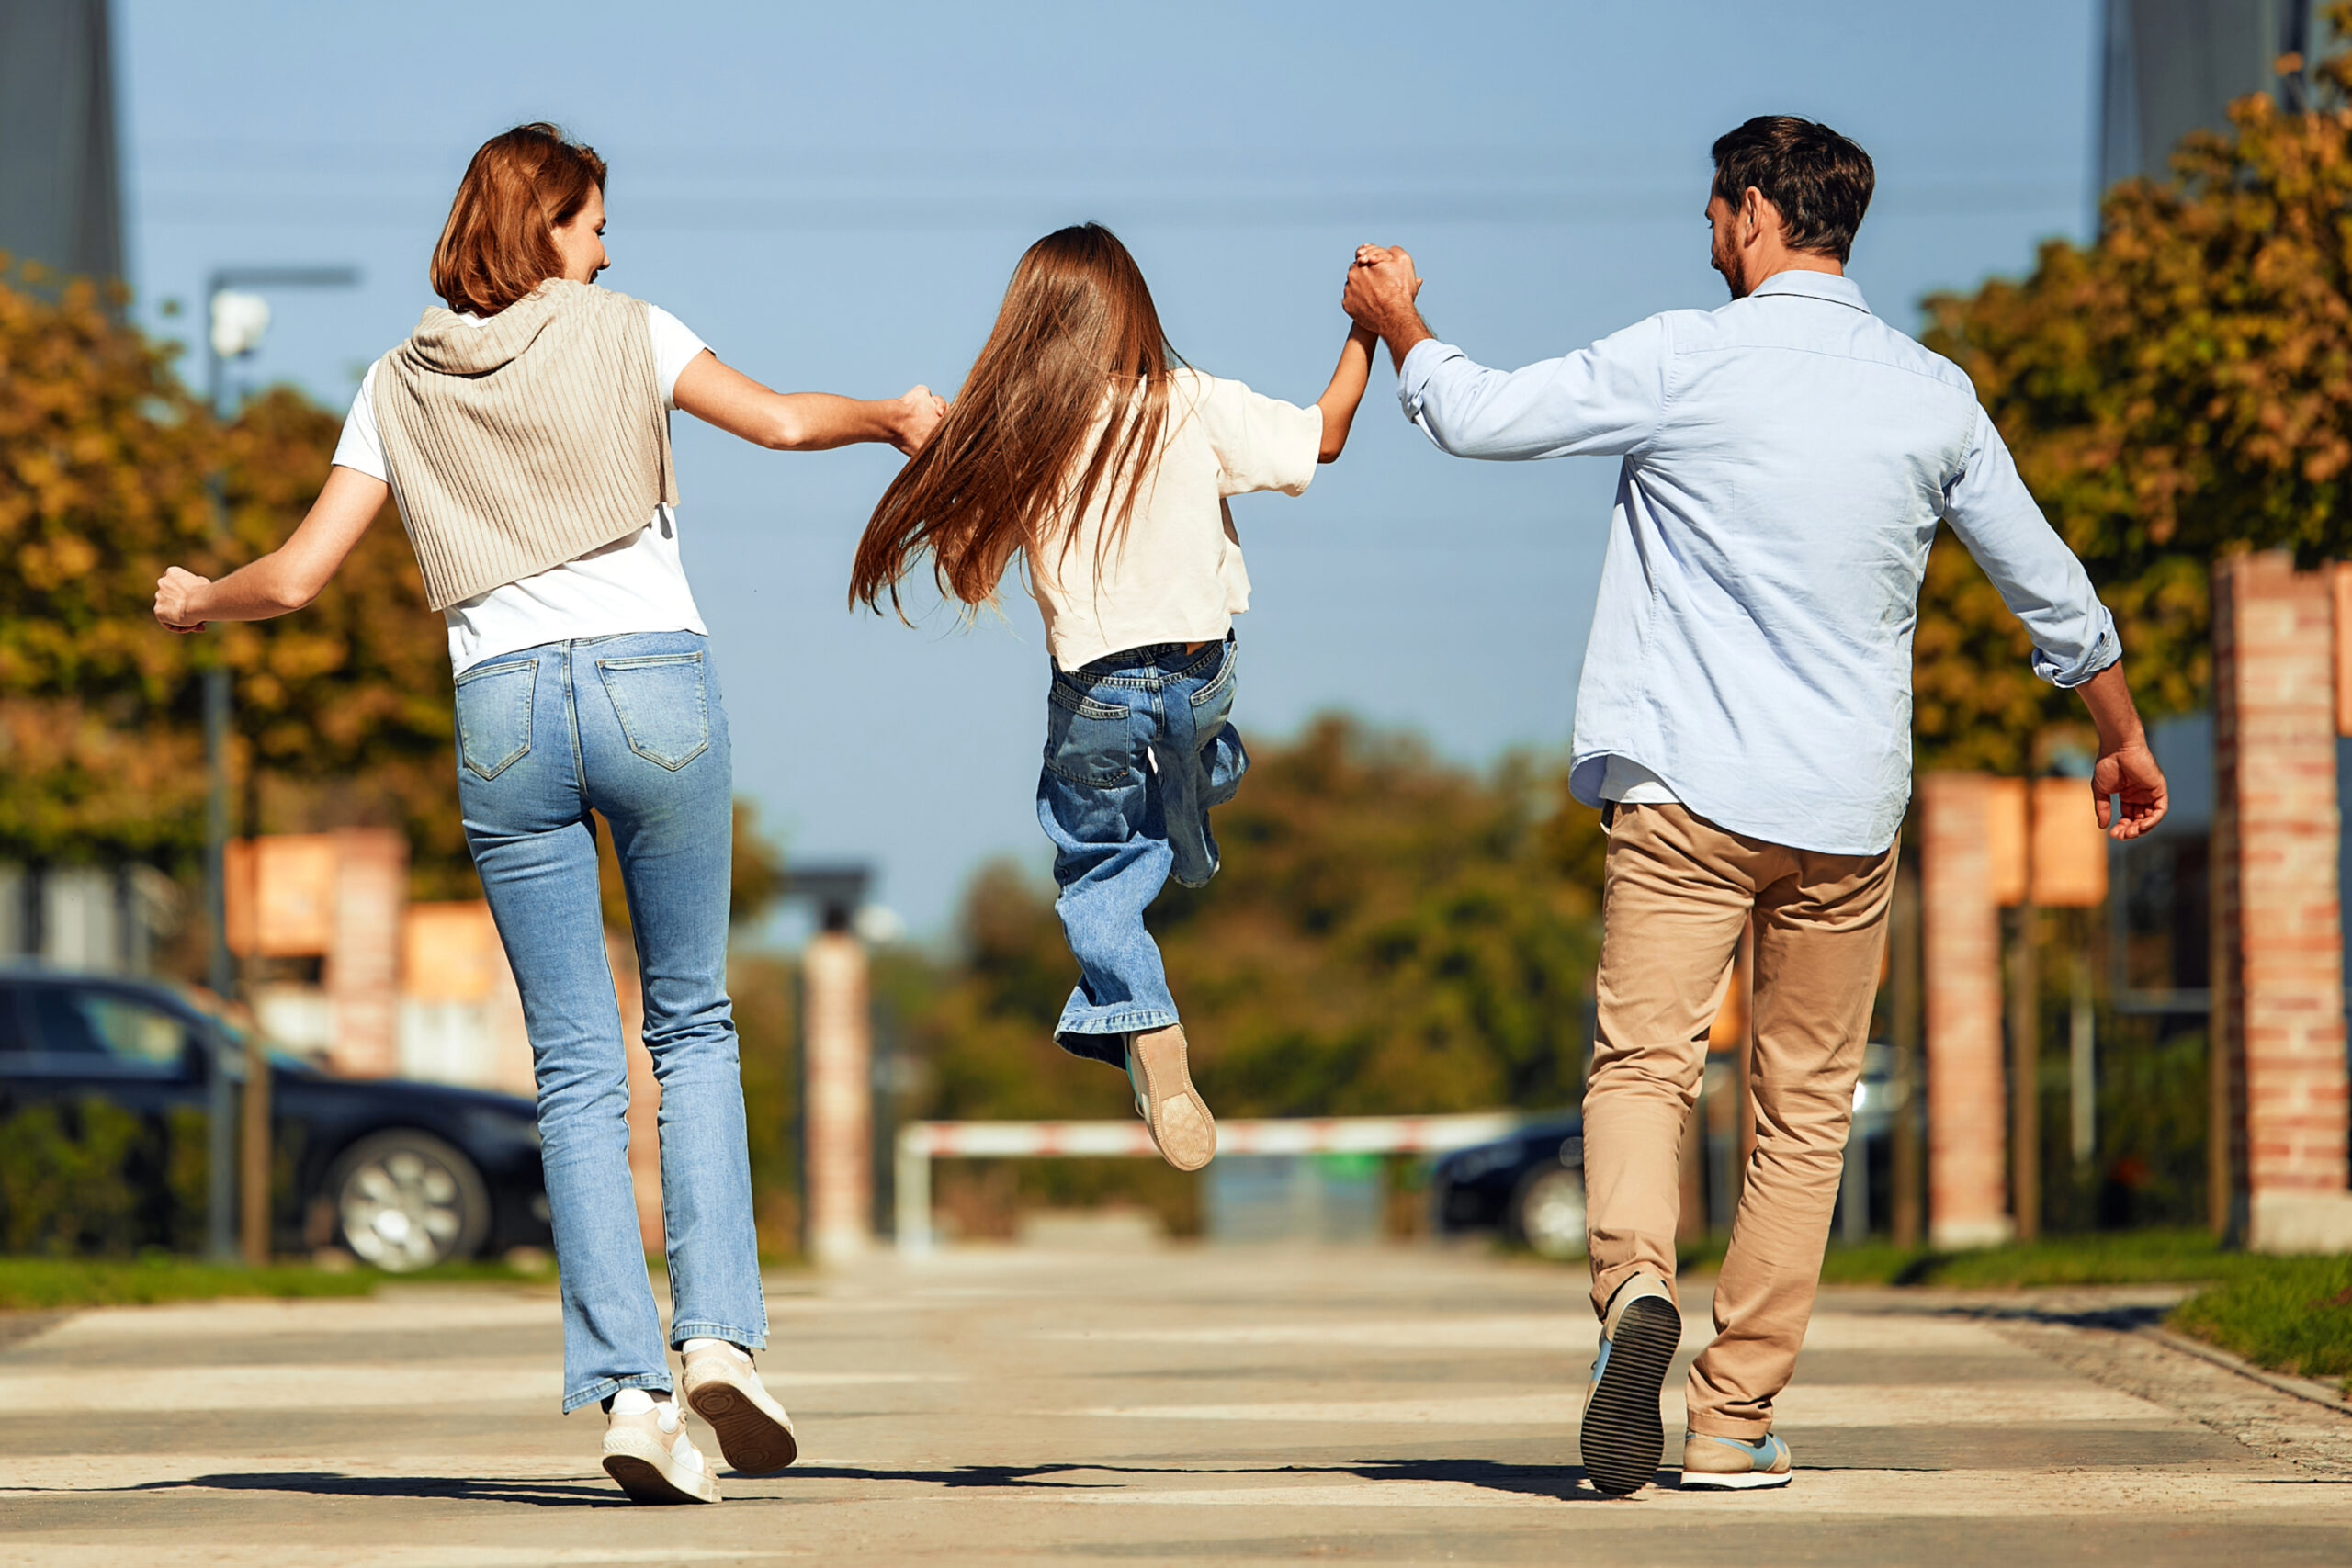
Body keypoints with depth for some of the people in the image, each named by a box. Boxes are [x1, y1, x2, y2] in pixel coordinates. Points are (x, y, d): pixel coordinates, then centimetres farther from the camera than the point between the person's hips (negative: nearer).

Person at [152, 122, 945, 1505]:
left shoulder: (399, 386, 11)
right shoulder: (621, 331, 4)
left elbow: (298, 575, 9)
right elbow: (784, 421, -4)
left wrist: (198, 603, 29)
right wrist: (897, 418, 16)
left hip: (504, 713, 2)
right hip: (656, 682, -2)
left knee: (577, 1070, 4)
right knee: (693, 1024, 14)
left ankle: (628, 1388, -6)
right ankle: (719, 1331, -1)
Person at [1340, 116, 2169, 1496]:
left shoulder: (1686, 360, -7)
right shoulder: (1934, 395, 5)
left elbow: (1481, 417, 1)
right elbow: (2052, 591, 14)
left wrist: (1399, 322, 22)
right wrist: (2124, 740, 29)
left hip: (1689, 787, -3)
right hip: (1850, 809, 3)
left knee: (1644, 1059, -5)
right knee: (1808, 1107, 10)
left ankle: (1637, 1280, -35)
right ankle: (1736, 1419, 11)